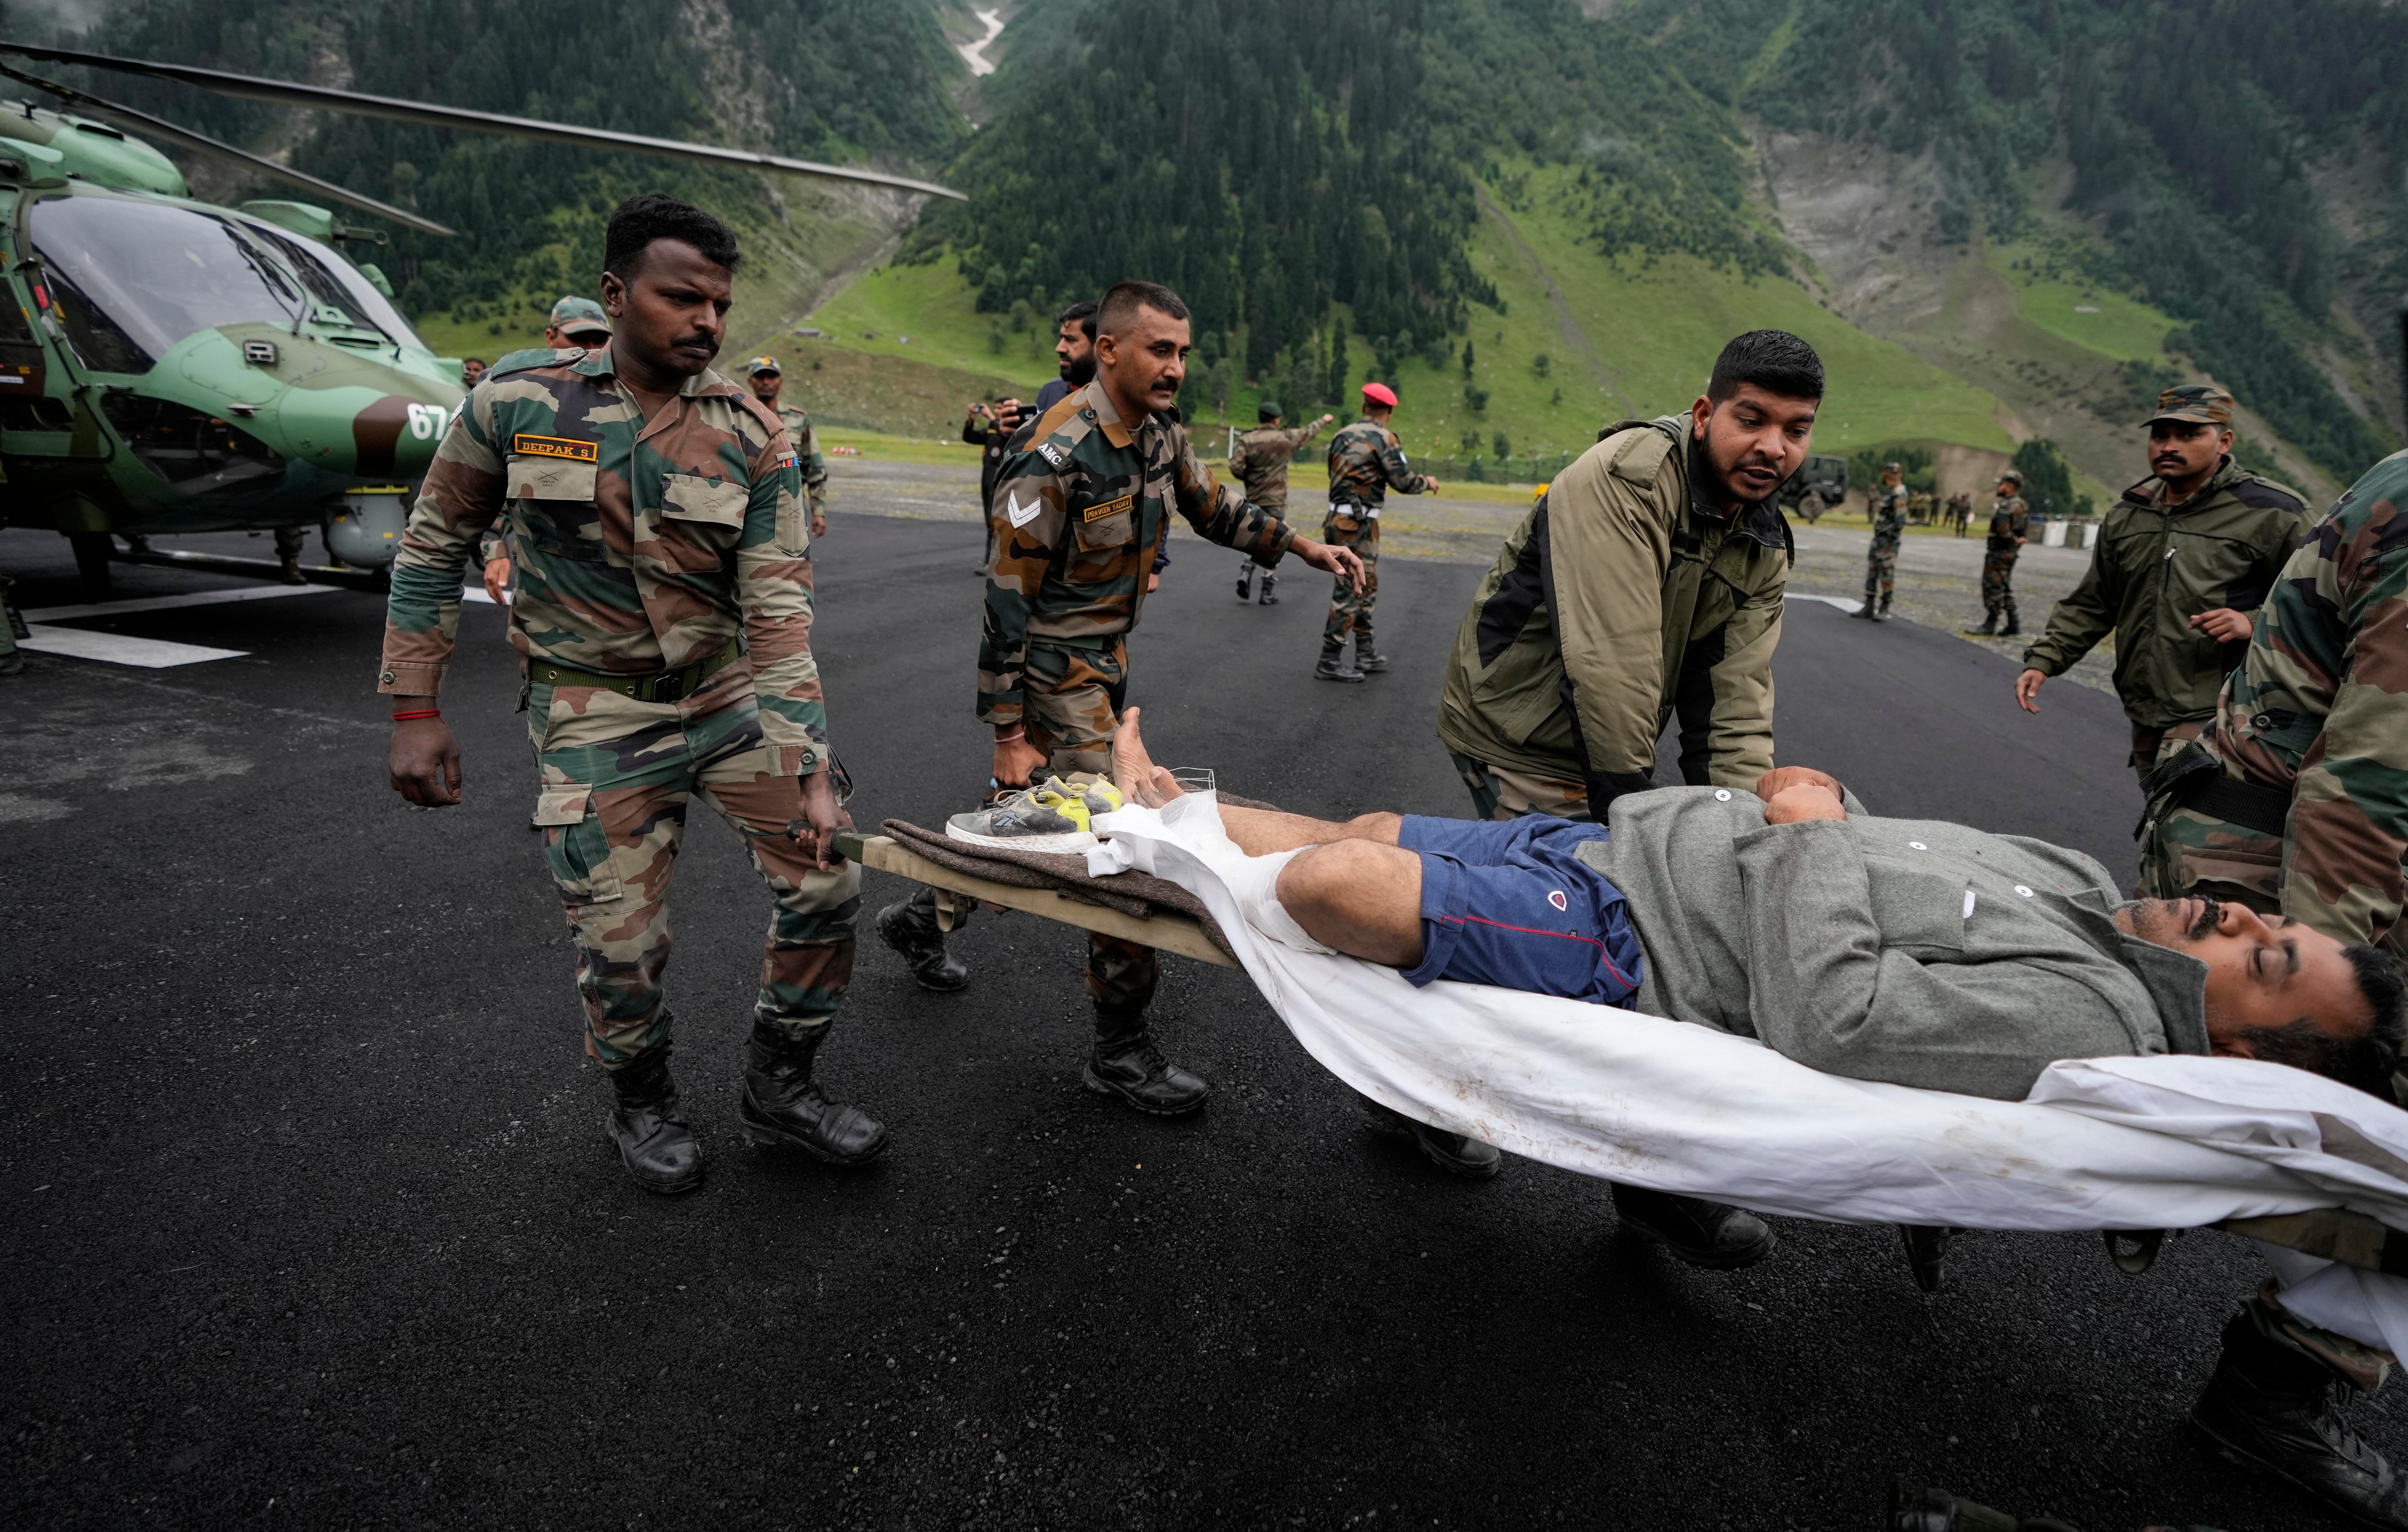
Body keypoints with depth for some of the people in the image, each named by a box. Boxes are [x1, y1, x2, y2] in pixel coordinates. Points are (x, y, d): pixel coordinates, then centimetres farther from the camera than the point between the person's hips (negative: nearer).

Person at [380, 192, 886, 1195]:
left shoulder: (751, 435, -6)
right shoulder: (516, 401, -7)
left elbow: (777, 606, -10)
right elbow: (433, 548, 3)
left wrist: (809, 762, -18)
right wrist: (414, 712, -1)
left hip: (730, 693, 2)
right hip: (595, 714, -2)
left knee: (824, 883, -5)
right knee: (621, 946, -1)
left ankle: (778, 1088, 19)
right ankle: (643, 1105, 31)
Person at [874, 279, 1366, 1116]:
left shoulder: (1160, 434, 2)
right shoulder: (1056, 458, -23)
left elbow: (1212, 506, 21)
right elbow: (1007, 602, -21)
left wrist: (1302, 545, 9)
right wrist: (1007, 737, -20)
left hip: (1107, 659, 9)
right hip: (1055, 671, -9)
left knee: (1034, 809, 20)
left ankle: (922, 914, 45)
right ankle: (1121, 1051, 4)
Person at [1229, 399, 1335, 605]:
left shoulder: (1246, 440, -1)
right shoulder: (1285, 439, -2)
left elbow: (1235, 466, -14)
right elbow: (1309, 432, 15)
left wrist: (1248, 479, 6)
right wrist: (1324, 420, 34)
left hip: (1253, 499, 3)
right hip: (1276, 500, -3)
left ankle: (1247, 570, -6)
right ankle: (1267, 594, 0)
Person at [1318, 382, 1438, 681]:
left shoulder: (1343, 436, 12)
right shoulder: (1384, 438, -10)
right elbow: (1404, 482, -10)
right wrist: (1427, 483, 10)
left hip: (1337, 520, 8)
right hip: (1359, 525, -8)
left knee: (1367, 588, 18)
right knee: (1350, 593, -3)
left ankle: (1366, 655, 23)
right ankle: (1329, 662, -1)